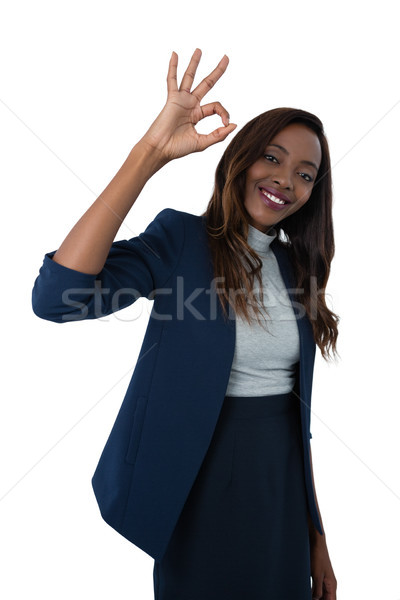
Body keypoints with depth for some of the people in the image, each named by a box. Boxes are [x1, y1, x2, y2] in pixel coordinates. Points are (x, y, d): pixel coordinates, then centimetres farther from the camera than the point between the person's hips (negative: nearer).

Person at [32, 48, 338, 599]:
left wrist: (317, 538, 10)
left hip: (282, 490, 5)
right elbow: (56, 297, -30)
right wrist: (149, 154, -33)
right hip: (200, 485, -4)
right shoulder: (182, 238, -12)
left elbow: (298, 406, 7)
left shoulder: (296, 269, 3)